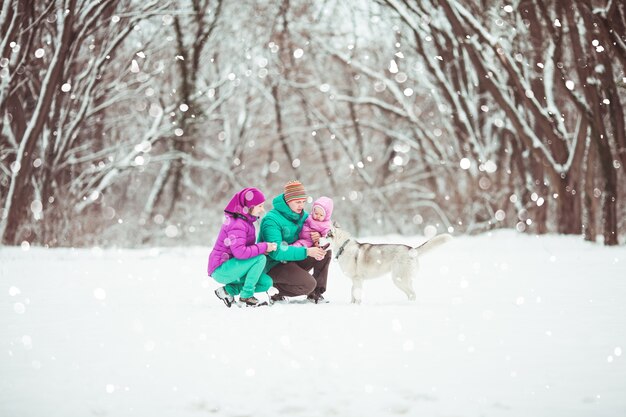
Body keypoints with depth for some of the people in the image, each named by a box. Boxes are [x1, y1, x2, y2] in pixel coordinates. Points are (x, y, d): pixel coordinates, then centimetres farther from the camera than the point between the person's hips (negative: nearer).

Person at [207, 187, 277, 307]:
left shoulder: (246, 221, 12)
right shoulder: (237, 224, -21)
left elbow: (247, 248, 12)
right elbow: (239, 252, -32)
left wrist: (260, 248, -10)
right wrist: (264, 247, -24)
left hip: (229, 267, 9)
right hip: (220, 269, -9)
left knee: (266, 283, -4)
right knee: (260, 258, -25)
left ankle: (228, 290, 4)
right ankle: (246, 295, -15)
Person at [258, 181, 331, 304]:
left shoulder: (302, 215, 4)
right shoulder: (271, 220, -21)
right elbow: (277, 251, -31)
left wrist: (317, 236, -14)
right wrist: (306, 252, -37)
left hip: (294, 261, 8)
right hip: (274, 266, -8)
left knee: (325, 252, -7)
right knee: (308, 284, -27)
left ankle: (316, 292, 2)